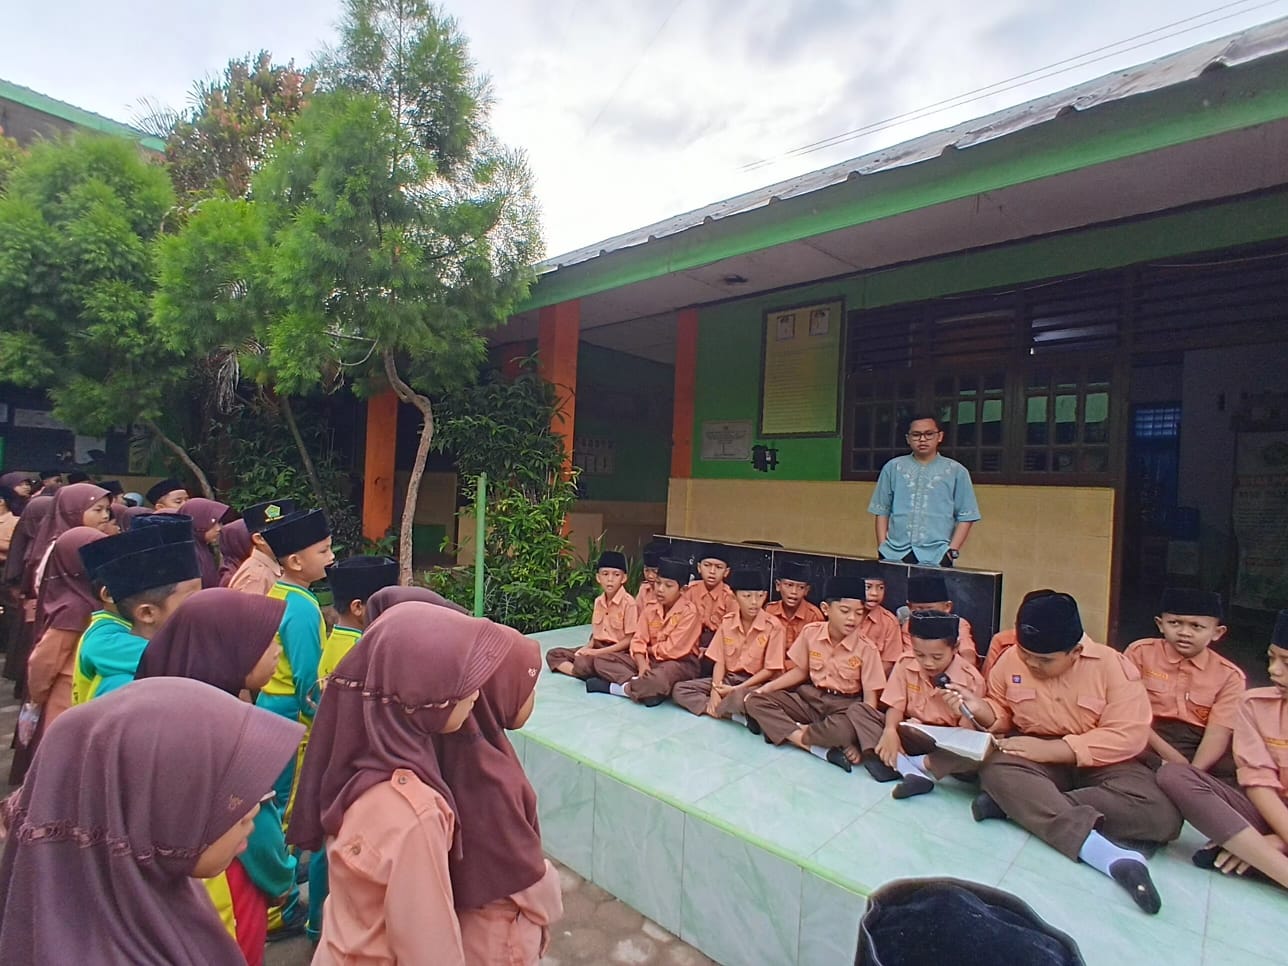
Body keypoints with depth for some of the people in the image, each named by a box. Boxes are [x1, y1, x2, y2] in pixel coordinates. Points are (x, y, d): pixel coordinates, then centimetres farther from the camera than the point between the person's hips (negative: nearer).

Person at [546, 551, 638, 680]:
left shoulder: (629, 603, -14)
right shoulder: (598, 601, 9)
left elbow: (629, 640, -14)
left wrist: (598, 652, -16)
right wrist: (587, 648, -5)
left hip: (617, 652, -9)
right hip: (597, 647, 9)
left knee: (583, 663, -36)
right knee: (553, 654, -2)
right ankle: (582, 672, -19)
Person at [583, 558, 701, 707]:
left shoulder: (689, 612, -15)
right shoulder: (651, 609, 5)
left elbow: (672, 650, -17)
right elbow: (638, 641, 0)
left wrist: (649, 649, 0)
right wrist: (642, 664, -20)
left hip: (680, 663, -7)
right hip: (649, 659, 7)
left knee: (658, 680, -43)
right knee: (601, 659, -4)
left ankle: (613, 686, -19)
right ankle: (637, 683, -23)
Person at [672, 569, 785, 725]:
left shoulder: (774, 626, -13)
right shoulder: (727, 621, 0)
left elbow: (770, 670, -12)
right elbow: (720, 661, 3)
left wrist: (736, 689, -17)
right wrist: (715, 689, -15)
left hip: (756, 683, -5)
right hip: (728, 679, 6)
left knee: (739, 697, -41)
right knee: (679, 689, -10)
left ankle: (716, 709, -8)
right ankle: (735, 714, -21)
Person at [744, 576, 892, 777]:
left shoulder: (866, 648, -13)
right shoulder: (810, 633, -5)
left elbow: (870, 695, -13)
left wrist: (854, 736, -28)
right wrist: (767, 687, -4)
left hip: (845, 706, -4)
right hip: (810, 698, 4)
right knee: (755, 701, -17)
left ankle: (798, 734, -15)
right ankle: (823, 750, -29)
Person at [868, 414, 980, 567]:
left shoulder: (956, 471, 5)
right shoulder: (893, 468, 8)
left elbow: (966, 516, 5)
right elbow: (882, 511, 10)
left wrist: (952, 550, -4)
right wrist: (881, 547, 2)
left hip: (935, 554, -1)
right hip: (894, 552, 1)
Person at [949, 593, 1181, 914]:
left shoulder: (1113, 665, -14)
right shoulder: (1010, 661, -6)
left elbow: (1127, 737, -20)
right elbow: (1002, 711, 9)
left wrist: (1049, 748, -26)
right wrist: (979, 709, -16)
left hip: (1099, 763, 0)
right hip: (1035, 759, 1)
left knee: (1163, 816, -30)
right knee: (996, 770, -33)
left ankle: (1016, 805, -31)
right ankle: (1106, 853, -43)